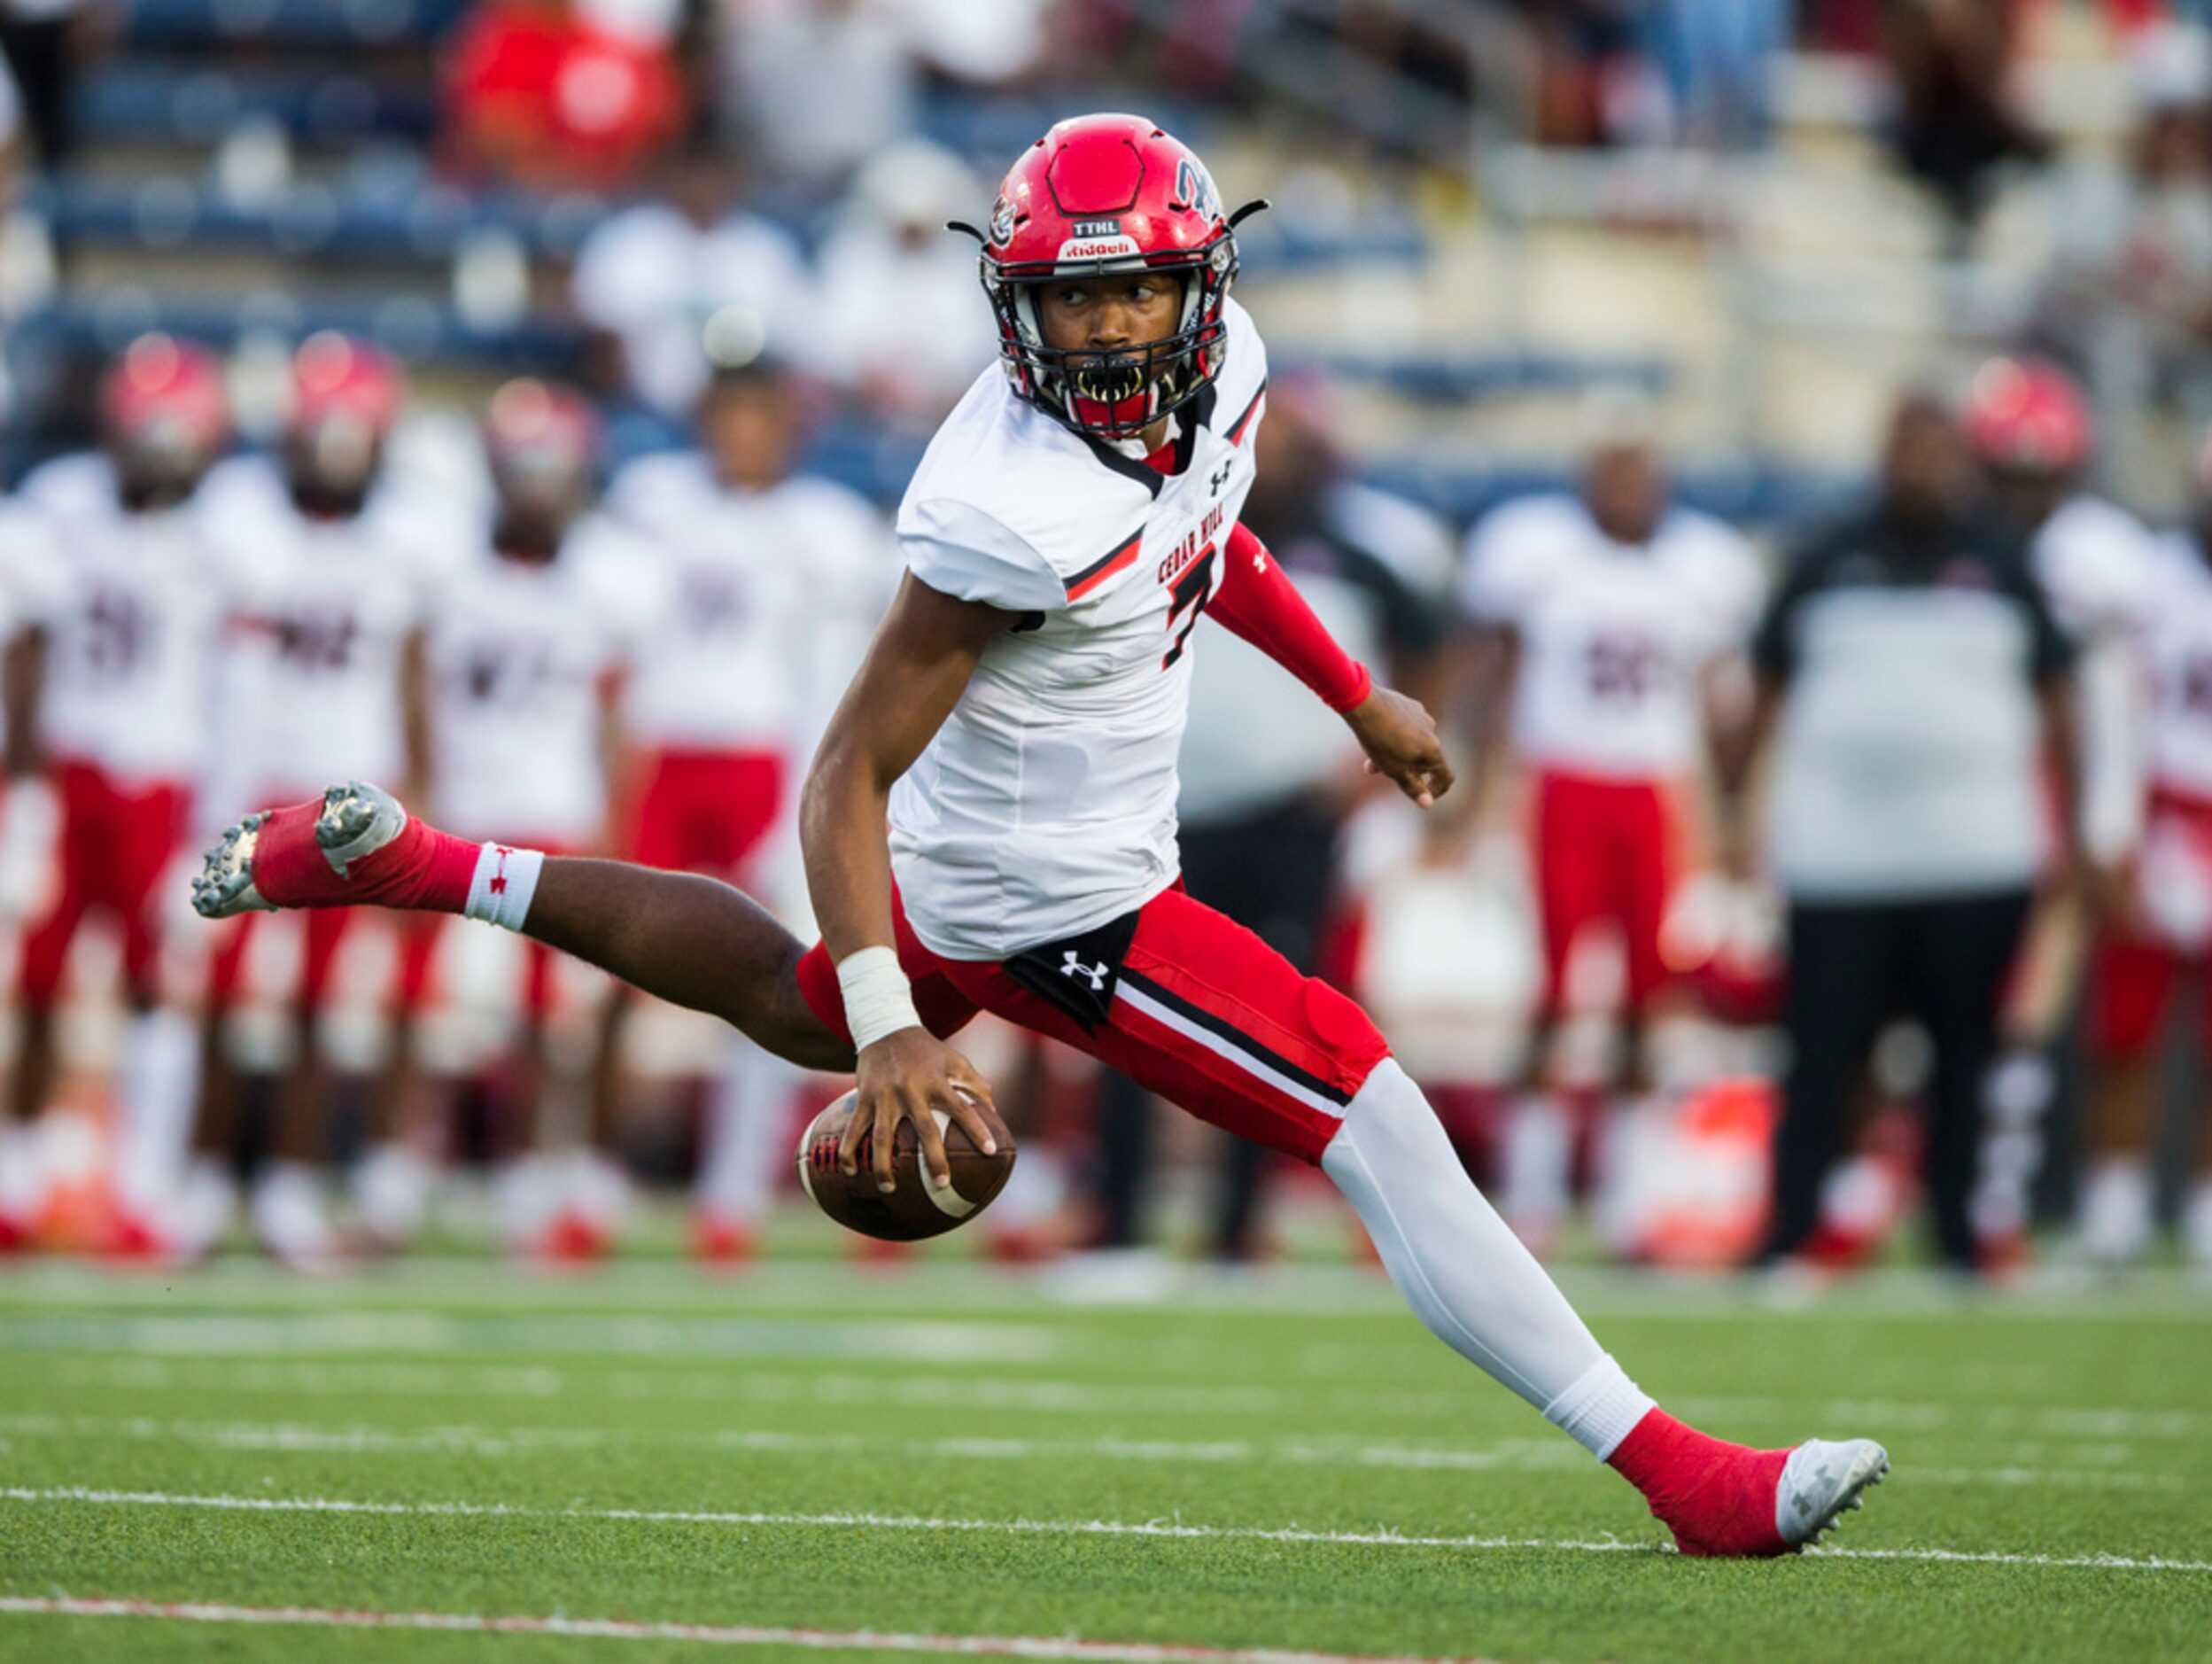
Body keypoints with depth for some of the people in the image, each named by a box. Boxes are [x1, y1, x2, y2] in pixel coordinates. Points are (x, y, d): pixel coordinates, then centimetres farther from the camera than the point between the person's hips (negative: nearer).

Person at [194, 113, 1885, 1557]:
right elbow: (850, 773, -29)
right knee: (1381, 1129, -11)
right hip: (1055, 907, -9)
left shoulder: (1223, 360, -9)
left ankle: (397, 859, 38)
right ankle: (1676, 1472, -7)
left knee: (796, 1007, 35)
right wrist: (897, 1036, -35)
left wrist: (1360, 695, 24)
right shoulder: (1013, 512, -34)